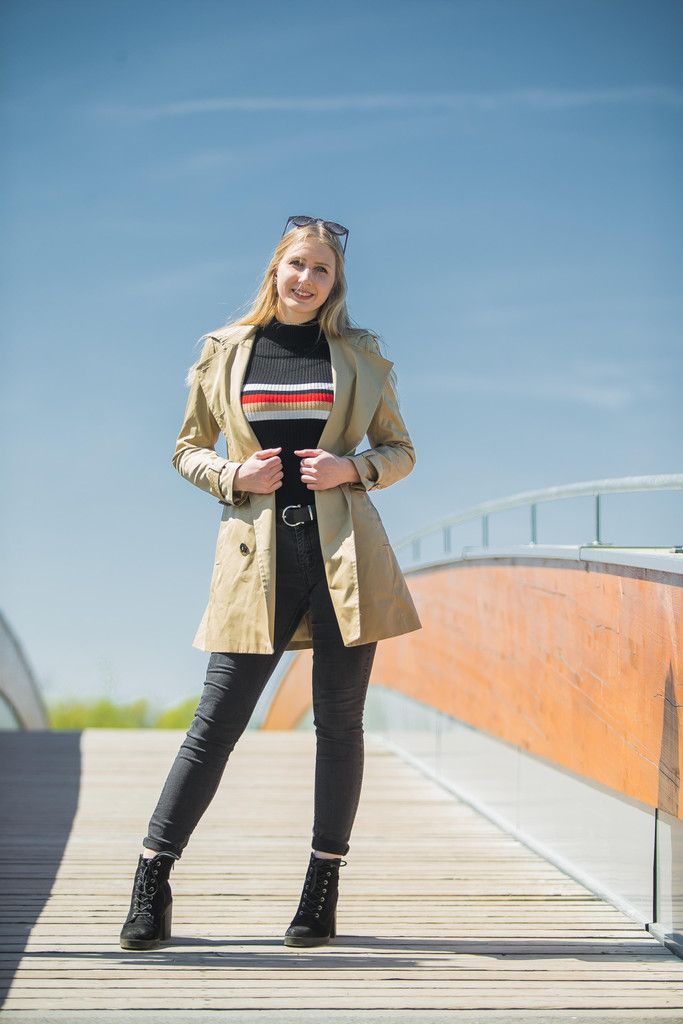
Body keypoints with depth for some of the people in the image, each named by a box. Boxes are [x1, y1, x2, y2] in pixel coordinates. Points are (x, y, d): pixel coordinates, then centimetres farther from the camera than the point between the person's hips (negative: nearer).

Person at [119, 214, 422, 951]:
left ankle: (322, 891, 12)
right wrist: (233, 475, -6)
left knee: (338, 719, 3)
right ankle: (150, 884, 4)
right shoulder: (225, 351, 8)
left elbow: (400, 451, 13)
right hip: (259, 552, -1)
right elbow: (187, 449, 14)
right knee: (217, 718, -2)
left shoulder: (358, 355, 8)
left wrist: (353, 467, -7)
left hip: (344, 549, 1)